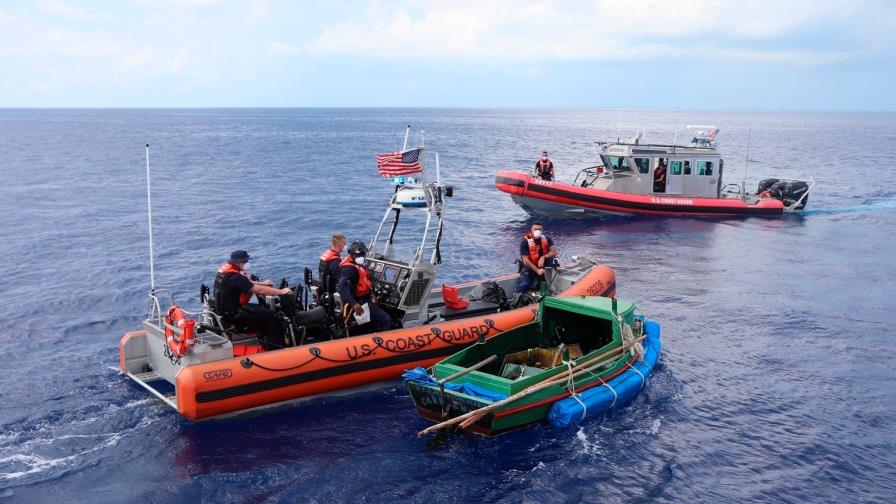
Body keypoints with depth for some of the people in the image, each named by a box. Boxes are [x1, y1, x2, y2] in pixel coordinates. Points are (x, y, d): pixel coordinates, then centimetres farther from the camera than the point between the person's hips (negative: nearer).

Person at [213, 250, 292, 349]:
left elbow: (246, 283, 22)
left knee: (263, 308, 21)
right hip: (232, 314, -10)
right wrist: (281, 291, -17)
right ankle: (277, 348, 0)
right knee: (270, 315, -7)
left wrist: (263, 283, 22)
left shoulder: (226, 269, 4)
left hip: (226, 307, 10)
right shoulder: (234, 277, -25)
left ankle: (268, 343, 23)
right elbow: (258, 290, -25)